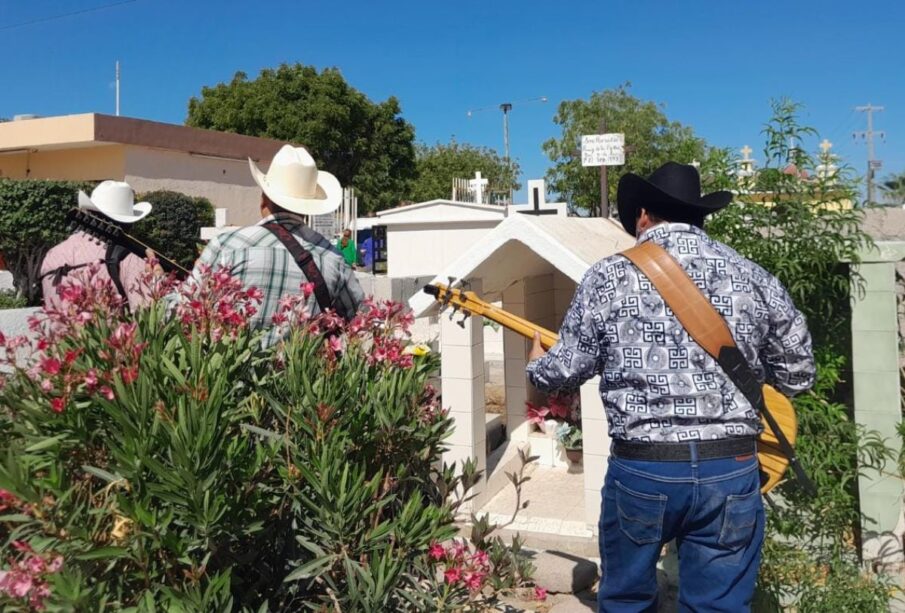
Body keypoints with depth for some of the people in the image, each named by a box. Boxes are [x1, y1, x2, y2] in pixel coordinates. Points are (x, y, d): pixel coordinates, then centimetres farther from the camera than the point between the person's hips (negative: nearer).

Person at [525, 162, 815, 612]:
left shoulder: (609, 276, -2)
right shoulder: (755, 278, 5)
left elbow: (566, 370, 4)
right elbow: (798, 375, 14)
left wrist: (537, 365, 27)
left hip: (641, 467, -1)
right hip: (732, 468, 2)